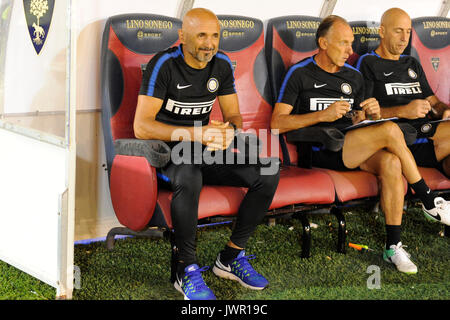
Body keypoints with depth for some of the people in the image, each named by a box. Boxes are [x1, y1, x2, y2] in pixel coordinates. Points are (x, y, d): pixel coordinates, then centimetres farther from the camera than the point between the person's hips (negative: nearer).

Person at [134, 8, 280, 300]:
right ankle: (187, 270, -25)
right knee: (189, 178, -41)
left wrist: (229, 130, -17)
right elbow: (141, 127, -21)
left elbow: (233, 115, 10)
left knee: (269, 173, -13)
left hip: (205, 152, 6)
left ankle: (231, 258, -2)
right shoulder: (164, 64, -15)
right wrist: (196, 134, -30)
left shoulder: (222, 65, 3)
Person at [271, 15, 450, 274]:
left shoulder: (354, 77, 19)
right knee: (391, 131, -25)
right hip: (320, 151, -6)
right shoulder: (300, 74, 1)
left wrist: (373, 114, -3)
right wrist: (323, 115, -17)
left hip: (354, 149, 6)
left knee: (391, 162, -30)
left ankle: (393, 246, -23)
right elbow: (277, 123, -7)